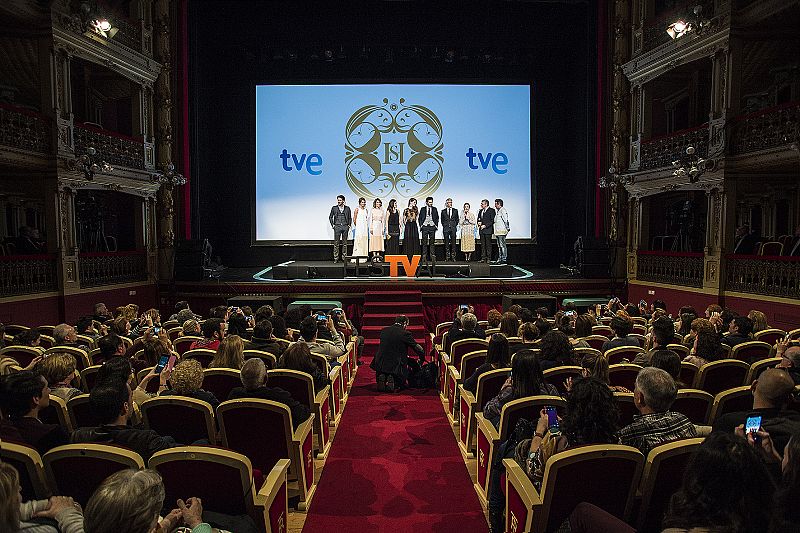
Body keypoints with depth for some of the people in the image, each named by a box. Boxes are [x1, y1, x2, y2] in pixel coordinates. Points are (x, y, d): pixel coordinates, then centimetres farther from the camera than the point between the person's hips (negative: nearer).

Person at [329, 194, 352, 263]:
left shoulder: (347, 208, 8)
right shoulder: (334, 208, 5)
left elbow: (350, 218, 14)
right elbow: (330, 217, 10)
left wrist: (349, 225, 3)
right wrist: (332, 225, 1)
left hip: (345, 227, 1)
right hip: (337, 227, -1)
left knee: (344, 243, 4)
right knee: (336, 243, -2)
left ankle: (344, 258, 10)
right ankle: (336, 258, 2)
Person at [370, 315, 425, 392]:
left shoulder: (384, 330, 4)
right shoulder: (405, 334, -10)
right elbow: (420, 350, -5)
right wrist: (421, 360, 19)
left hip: (380, 365, 4)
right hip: (396, 367, -4)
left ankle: (382, 379, -4)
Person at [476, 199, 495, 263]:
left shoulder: (491, 210, -3)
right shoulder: (480, 211, 18)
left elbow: (492, 220, -9)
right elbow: (478, 219, 25)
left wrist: (485, 226, -15)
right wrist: (479, 222, 1)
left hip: (488, 230, -6)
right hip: (481, 230, 6)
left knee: (488, 245, -3)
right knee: (482, 244, 6)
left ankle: (488, 258, 0)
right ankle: (483, 258, 9)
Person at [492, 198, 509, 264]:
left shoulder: (502, 210, -11)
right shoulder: (498, 211, 19)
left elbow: (506, 220, -18)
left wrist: (507, 228, -21)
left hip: (502, 231, -10)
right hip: (498, 231, 10)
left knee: (502, 245, -9)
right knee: (499, 246, 12)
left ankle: (504, 259, -7)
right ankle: (500, 259, 16)